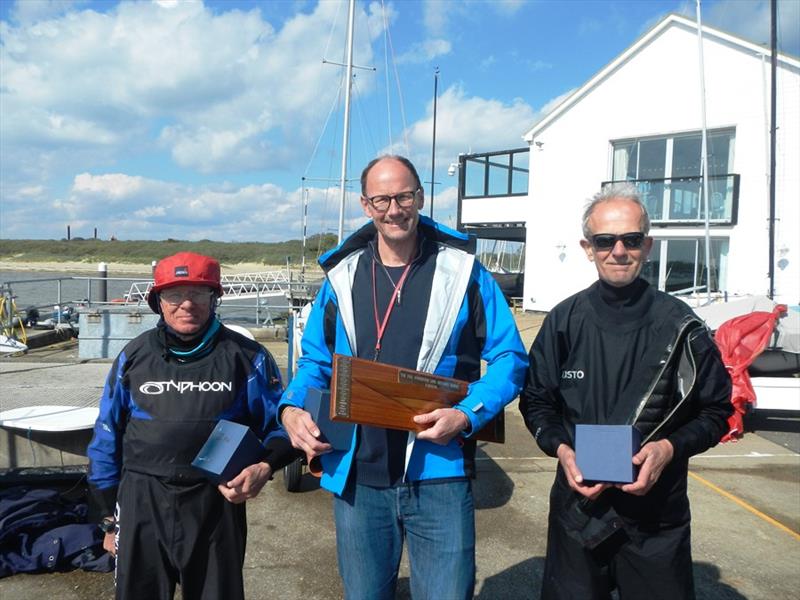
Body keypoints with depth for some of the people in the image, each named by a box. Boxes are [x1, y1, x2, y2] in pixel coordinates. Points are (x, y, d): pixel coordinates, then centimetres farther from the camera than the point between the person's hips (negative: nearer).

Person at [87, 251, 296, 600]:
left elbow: (279, 425, 2)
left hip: (216, 504, -2)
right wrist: (110, 519, 11)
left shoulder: (246, 357, -3)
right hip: (141, 504, 2)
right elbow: (108, 437, 10)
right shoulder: (134, 356, 4)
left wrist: (264, 467, -19)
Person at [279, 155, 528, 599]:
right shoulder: (341, 276, 6)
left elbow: (509, 357, -2)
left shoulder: (462, 270, -3)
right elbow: (315, 361, 13)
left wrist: (466, 415, -17)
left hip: (438, 476, -2)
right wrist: (293, 409, -6)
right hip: (356, 478, 3)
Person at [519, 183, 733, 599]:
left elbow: (716, 410, 2)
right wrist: (561, 448, -12)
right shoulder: (564, 322, -2)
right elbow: (535, 402, 6)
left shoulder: (679, 325, -6)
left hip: (658, 517, -1)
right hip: (578, 506, 1)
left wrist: (670, 448, -15)